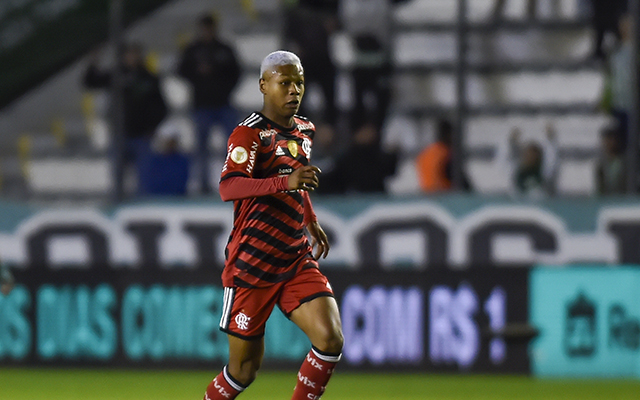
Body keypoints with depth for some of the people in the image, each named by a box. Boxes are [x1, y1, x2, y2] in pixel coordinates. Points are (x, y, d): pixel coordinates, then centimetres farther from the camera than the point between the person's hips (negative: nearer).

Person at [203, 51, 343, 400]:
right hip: (251, 263, -6)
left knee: (330, 339, -15)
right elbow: (228, 188, -29)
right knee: (244, 370, 0)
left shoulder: (304, 130, 12)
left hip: (297, 260, 6)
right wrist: (286, 182, -39)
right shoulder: (250, 133, -12)